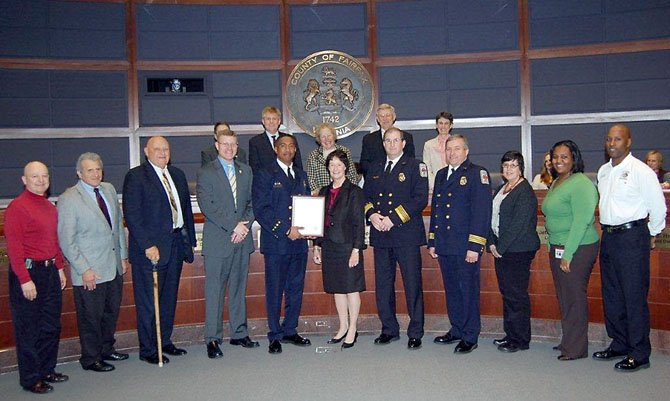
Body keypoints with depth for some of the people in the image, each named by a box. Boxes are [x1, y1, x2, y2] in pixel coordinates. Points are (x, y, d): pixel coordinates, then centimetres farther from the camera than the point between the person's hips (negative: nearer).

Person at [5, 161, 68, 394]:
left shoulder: (49, 206, 12)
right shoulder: (17, 207, -12)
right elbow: (14, 247, -16)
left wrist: (60, 268, 17)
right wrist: (25, 279, -19)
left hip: (50, 271, 8)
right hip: (28, 271, -8)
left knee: (51, 326, 15)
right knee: (28, 329, 4)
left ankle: (47, 371, 30)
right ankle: (30, 379, 17)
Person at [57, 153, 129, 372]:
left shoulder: (109, 189, 6)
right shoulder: (68, 199, -12)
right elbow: (66, 240, -12)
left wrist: (123, 256, 10)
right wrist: (84, 270, -15)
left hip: (114, 266, 6)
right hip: (90, 271, -6)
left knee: (111, 312, 19)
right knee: (91, 317, 7)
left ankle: (107, 349, 38)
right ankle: (90, 359, 25)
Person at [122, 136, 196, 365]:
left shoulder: (177, 175, 13)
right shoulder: (135, 176, -7)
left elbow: (186, 208, 15)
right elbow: (132, 215, -12)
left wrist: (190, 239, 9)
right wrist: (147, 245, -18)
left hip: (176, 244, 7)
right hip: (151, 247, -6)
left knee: (169, 298, 15)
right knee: (148, 301, 2)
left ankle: (165, 341, 29)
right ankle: (148, 350, 14)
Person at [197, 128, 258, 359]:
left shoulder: (246, 171, 14)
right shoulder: (206, 173, -1)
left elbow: (251, 201, 11)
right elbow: (207, 206, -10)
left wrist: (245, 224, -6)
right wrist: (233, 226, -14)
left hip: (242, 238, 4)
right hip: (217, 240, -4)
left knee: (239, 288, 11)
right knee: (215, 291, 0)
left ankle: (239, 333, 21)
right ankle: (213, 339, 9)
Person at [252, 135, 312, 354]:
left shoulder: (301, 175, 17)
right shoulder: (265, 175, -2)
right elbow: (261, 210, -10)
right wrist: (286, 230, -16)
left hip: (299, 241, 6)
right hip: (276, 242, -5)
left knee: (296, 289, 11)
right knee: (275, 290, 2)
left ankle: (290, 331, 25)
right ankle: (275, 336, 13)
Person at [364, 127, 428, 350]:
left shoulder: (415, 166, 2)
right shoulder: (374, 169, 18)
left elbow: (421, 198, -8)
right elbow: (366, 197, 18)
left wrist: (393, 218, -14)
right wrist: (372, 214, -4)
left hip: (406, 234, -5)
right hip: (380, 235, 5)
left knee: (412, 284, -2)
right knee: (383, 285, 8)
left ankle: (415, 333, 10)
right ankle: (389, 329, 21)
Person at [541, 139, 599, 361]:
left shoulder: (581, 184, -13)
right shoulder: (556, 183, 14)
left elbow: (581, 221, -18)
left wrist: (568, 253, -19)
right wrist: (552, 248, 13)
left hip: (577, 249, -8)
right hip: (557, 247, 9)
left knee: (575, 297, -1)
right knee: (563, 296, 14)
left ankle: (576, 348, 10)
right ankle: (568, 341, 26)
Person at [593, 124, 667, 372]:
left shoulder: (641, 171, -10)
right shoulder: (603, 171, 11)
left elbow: (658, 207, -6)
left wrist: (652, 234, 3)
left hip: (632, 236, -7)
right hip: (608, 237, 8)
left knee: (634, 297, -3)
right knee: (611, 296, 13)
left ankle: (640, 354, 7)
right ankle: (619, 345, 27)